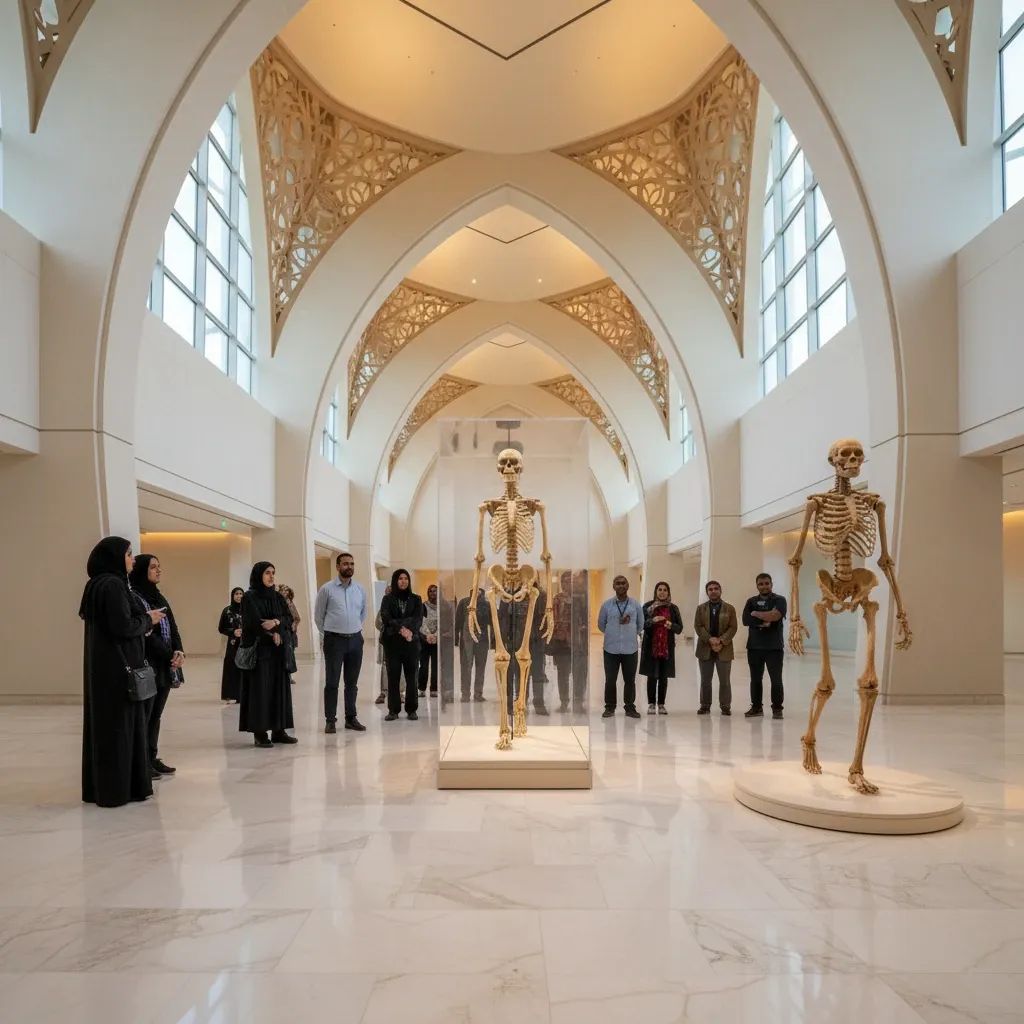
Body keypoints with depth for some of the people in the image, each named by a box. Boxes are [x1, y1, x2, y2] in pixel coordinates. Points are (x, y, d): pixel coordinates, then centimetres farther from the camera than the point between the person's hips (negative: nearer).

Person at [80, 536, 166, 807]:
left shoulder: (99, 584, 13)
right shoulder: (113, 585, -17)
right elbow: (123, 626, -23)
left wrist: (143, 621, 10)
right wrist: (148, 619, -6)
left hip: (103, 665, 10)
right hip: (118, 666, -10)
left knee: (104, 724, 13)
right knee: (118, 725, -2)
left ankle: (99, 787, 21)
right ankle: (116, 790, 5)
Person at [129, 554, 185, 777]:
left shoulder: (159, 597, 15)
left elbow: (172, 628, 11)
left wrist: (179, 651, -7)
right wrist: (170, 655, -13)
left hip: (165, 665, 8)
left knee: (156, 715, 11)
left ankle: (152, 758, 17)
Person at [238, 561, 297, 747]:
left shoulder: (277, 597, 12)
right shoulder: (249, 597, -5)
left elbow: (289, 618, 3)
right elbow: (253, 623, -13)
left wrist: (276, 622, -16)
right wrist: (273, 633, -8)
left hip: (278, 649, 6)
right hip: (259, 648, -6)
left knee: (279, 687, 4)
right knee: (260, 688, -5)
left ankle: (278, 730, 9)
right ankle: (259, 733, 0)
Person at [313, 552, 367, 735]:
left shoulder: (360, 589, 5)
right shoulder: (327, 589, -6)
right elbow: (318, 615, 3)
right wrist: (325, 635, 7)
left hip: (355, 639, 4)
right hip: (334, 639, -4)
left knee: (352, 682, 11)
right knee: (332, 682, -1)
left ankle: (351, 718, 20)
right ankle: (330, 720, 6)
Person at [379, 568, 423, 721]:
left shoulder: (416, 599, 10)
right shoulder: (388, 599, 7)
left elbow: (418, 618, -1)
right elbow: (385, 618, -6)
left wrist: (407, 630, -19)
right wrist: (401, 629, -18)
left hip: (412, 641, 1)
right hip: (392, 641, -1)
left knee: (411, 676, 1)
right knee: (393, 676, 0)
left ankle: (412, 710, 7)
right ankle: (393, 710, 6)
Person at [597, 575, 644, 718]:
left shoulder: (635, 604, 1)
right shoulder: (607, 604, 0)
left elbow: (640, 624, 13)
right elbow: (601, 624, 11)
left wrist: (631, 635, 12)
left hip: (630, 648, 0)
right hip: (611, 648, 0)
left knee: (630, 680, 7)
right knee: (610, 680, 3)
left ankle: (630, 707, 19)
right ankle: (609, 707, 16)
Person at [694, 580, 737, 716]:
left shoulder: (729, 609, 4)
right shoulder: (701, 608, 8)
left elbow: (733, 628, -2)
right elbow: (698, 626, -1)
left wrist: (721, 641, -15)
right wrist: (710, 640, -14)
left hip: (724, 649, -1)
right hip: (705, 649, 1)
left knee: (724, 680, 2)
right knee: (705, 680, 6)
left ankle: (725, 706, 10)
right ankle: (705, 705, 13)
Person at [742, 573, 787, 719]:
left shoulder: (779, 600, 0)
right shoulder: (751, 601, 9)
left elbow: (775, 615, -19)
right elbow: (746, 620, -6)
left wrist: (756, 613, -8)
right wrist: (764, 621, -15)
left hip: (774, 647, -3)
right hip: (754, 647, 3)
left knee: (776, 679, 0)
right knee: (755, 679, 9)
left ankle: (777, 708, 10)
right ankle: (756, 707, 18)